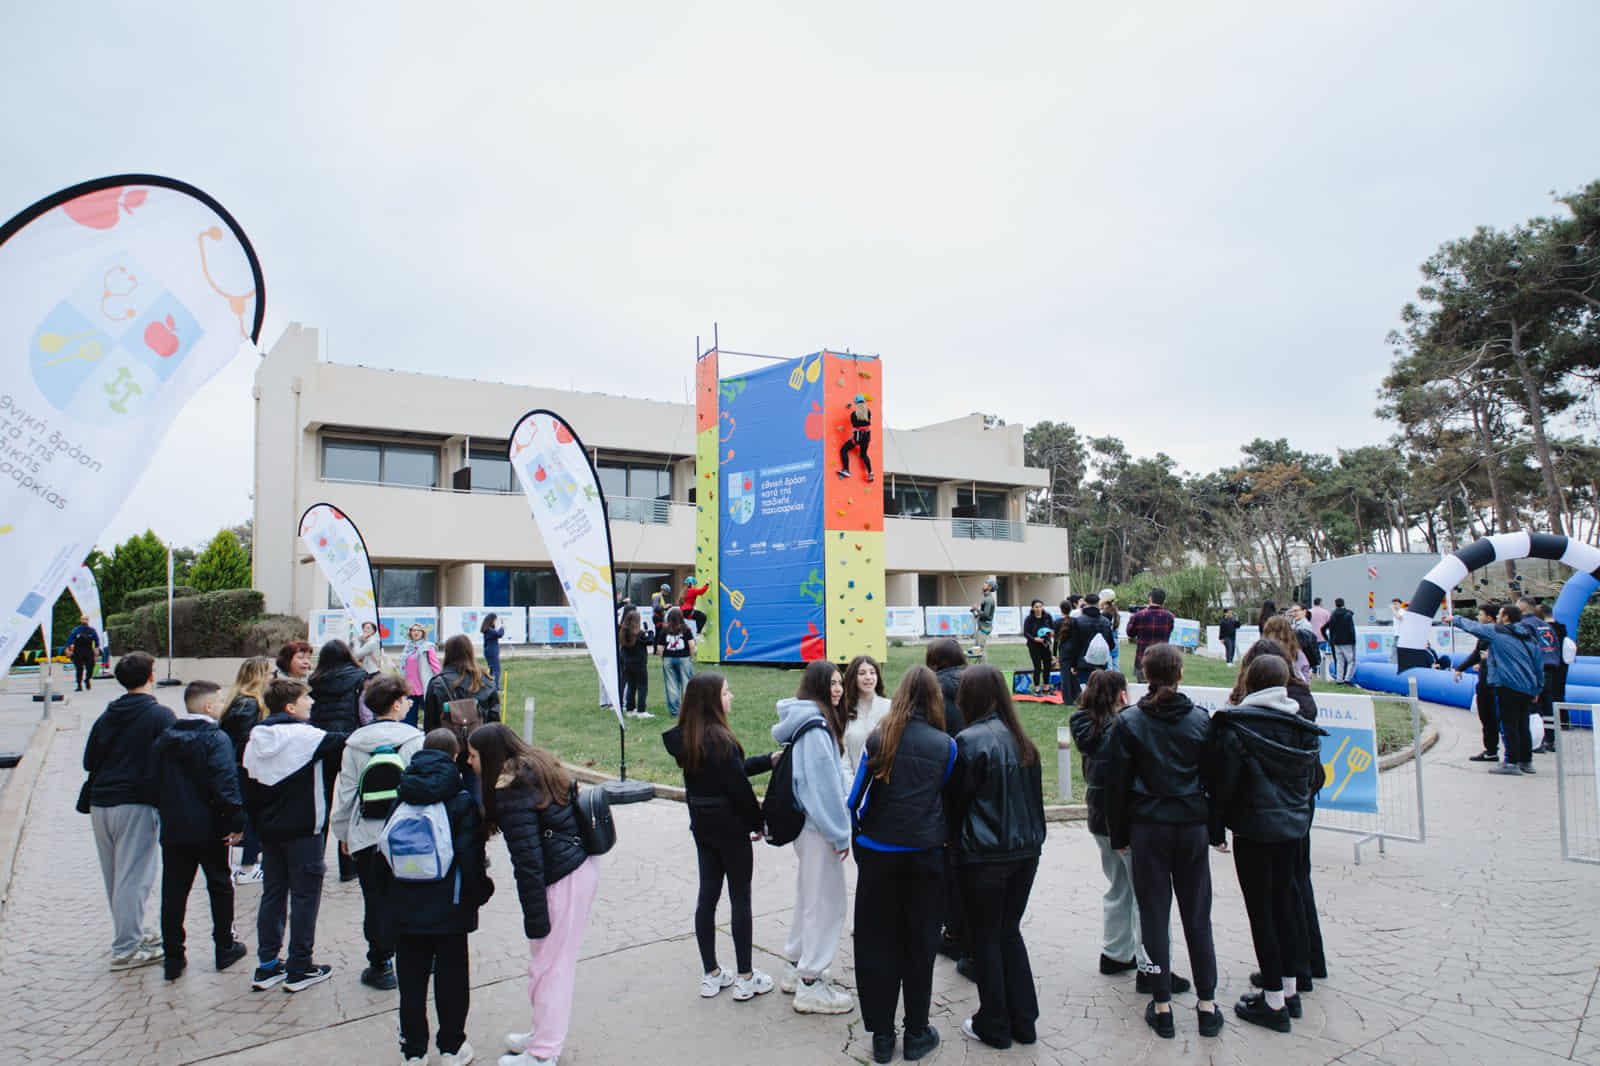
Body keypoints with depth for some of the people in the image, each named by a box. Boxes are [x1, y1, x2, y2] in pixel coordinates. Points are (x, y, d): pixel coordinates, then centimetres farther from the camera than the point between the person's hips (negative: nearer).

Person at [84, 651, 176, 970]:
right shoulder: (160, 716, -10)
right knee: (134, 877, -1)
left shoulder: (106, 716, 9)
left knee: (114, 876, 16)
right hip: (136, 805, -7)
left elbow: (89, 760, 13)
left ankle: (130, 935, 28)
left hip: (100, 804, 7)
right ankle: (126, 949, 2)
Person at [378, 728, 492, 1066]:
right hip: (448, 908, -3)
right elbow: (470, 855, -14)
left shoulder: (402, 797, 2)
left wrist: (384, 896, 16)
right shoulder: (462, 799, -11)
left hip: (405, 907, 4)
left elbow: (383, 851, 6)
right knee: (451, 978, 10)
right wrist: (480, 891, 1)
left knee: (411, 978, 14)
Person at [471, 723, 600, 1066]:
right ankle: (546, 1035, 35)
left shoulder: (511, 793, -18)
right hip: (584, 866, 10)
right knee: (559, 961, 21)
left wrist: (535, 918, -15)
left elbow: (528, 861, -20)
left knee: (547, 965, 5)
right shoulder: (537, 765, 9)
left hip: (563, 880, -10)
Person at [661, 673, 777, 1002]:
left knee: (707, 894, 13)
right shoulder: (719, 739, -22)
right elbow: (739, 786, -19)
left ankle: (710, 975, 23)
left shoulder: (685, 738, 3)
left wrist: (769, 760, 8)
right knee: (740, 898, 5)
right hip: (730, 826, -8)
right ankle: (745, 978, 14)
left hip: (702, 824, 8)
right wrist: (758, 822, -5)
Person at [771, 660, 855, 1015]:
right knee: (826, 900, 0)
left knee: (809, 895, 20)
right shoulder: (816, 727, -21)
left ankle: (797, 966, 33)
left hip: (805, 822, 10)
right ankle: (811, 985, 9)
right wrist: (841, 833, -15)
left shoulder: (805, 722, 9)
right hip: (820, 825, -10)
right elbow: (825, 784, -21)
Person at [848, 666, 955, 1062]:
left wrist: (858, 828, 12)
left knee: (876, 943, 11)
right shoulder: (946, 745, -8)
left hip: (877, 853, 0)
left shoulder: (878, 739, -8)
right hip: (925, 855, 0)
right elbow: (949, 799, 3)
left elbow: (857, 795, -4)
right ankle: (916, 1033, 24)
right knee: (918, 944, 13)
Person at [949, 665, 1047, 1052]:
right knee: (1010, 932, 19)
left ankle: (994, 1025, 19)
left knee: (986, 938, 9)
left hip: (985, 855, -6)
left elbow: (958, 799, -9)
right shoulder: (1022, 740, 3)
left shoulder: (970, 740, -16)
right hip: (1026, 849, 6)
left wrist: (955, 841, 6)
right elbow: (1034, 795, 10)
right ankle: (1024, 1020, 25)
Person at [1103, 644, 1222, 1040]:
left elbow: (1117, 783, -5)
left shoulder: (1128, 723, -7)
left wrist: (1119, 834, 4)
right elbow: (1213, 777, 3)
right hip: (1192, 826, 2)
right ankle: (1207, 1005, 17)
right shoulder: (1201, 720, -2)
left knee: (1154, 915, 6)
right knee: (1197, 915, 11)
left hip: (1148, 828, -2)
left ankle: (1161, 1006, 12)